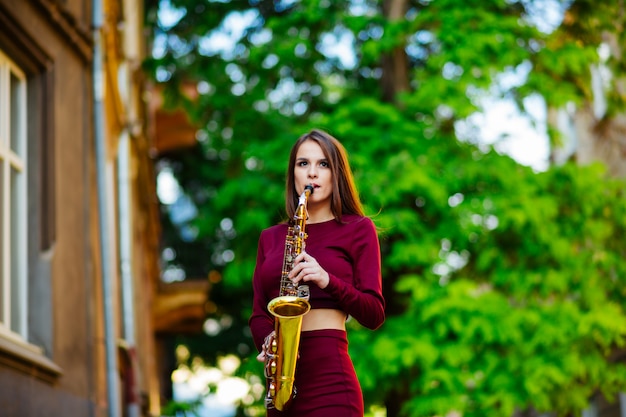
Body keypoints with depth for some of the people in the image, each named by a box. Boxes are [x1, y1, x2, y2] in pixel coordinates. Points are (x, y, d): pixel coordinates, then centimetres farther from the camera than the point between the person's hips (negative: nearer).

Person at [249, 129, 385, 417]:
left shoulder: (357, 228, 5)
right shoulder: (271, 238, 17)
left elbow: (374, 315, -1)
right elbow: (259, 313, 13)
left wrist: (327, 281, -17)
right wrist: (267, 340, -9)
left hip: (329, 374, -4)